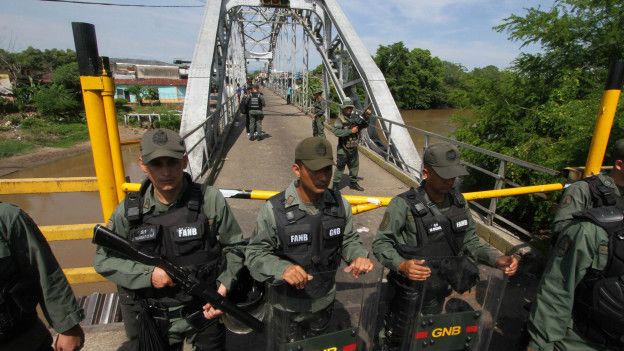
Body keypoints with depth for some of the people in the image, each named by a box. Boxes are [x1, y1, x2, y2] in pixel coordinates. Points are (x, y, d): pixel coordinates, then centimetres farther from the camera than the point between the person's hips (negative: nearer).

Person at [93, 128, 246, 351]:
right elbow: (103, 260, -1)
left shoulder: (210, 200, -17)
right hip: (153, 319, 2)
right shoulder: (129, 210, -12)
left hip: (204, 311, -1)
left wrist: (224, 288, -17)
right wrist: (147, 274, -16)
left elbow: (235, 247, -7)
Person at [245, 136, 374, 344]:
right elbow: (255, 254, -19)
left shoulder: (340, 204, -14)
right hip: (289, 306, -3)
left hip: (325, 301, 4)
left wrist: (359, 256, -21)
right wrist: (282, 268, -37)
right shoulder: (274, 210, -25)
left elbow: (349, 240, 1)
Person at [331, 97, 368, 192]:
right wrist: (350, 131, -28)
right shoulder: (340, 119, -13)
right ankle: (335, 185, 11)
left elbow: (365, 125, 14)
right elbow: (336, 131, -27)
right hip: (343, 149, -6)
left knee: (354, 166, 17)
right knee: (340, 167, 0)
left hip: (353, 149, 6)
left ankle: (353, 183, 34)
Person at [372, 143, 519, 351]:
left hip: (439, 292, 5)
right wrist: (402, 265, -37)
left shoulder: (458, 201, -7)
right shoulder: (404, 205, -26)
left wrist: (497, 259, -13)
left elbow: (470, 240, 3)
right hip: (409, 293, -5)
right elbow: (381, 243, -20)